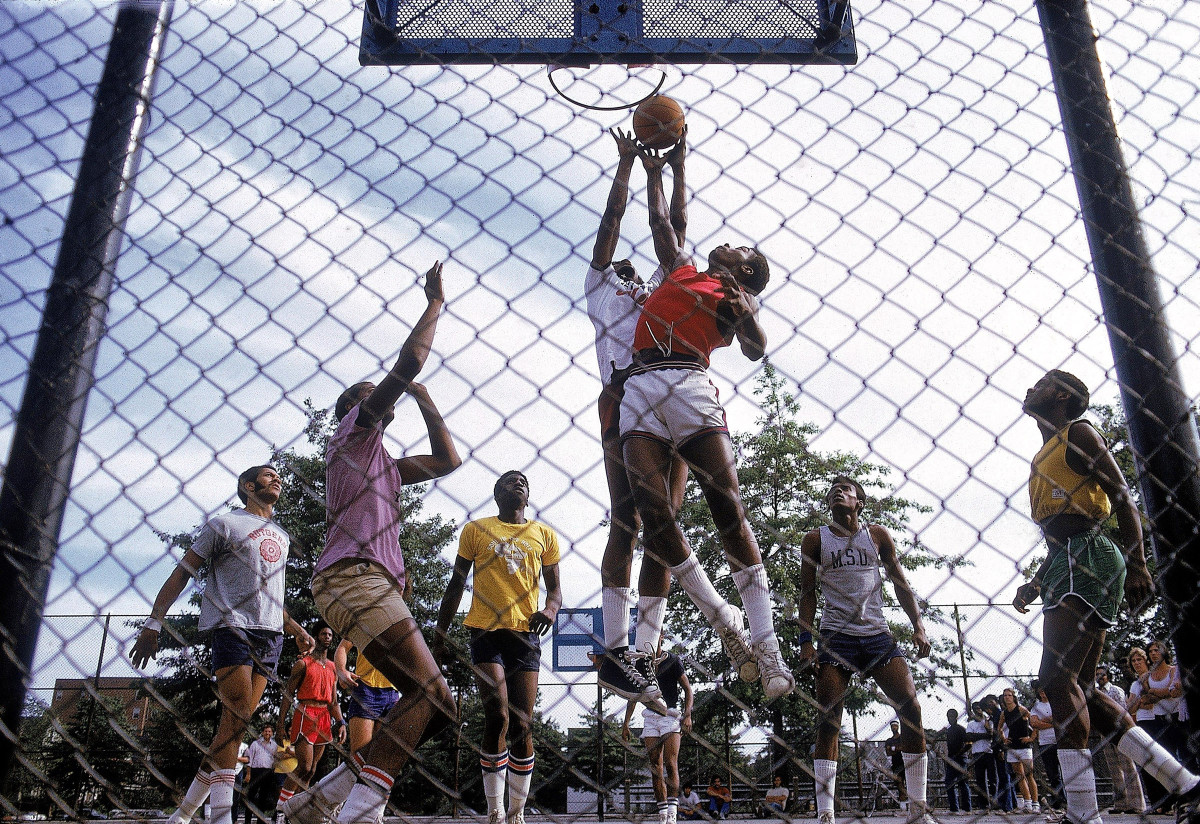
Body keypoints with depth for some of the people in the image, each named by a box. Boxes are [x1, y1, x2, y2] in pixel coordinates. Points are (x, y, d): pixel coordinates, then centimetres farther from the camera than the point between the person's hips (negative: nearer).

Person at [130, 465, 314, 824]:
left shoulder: (281, 536, 24)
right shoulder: (225, 524, 5)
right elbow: (183, 572, 1)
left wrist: (295, 629, 20)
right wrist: (153, 624, -6)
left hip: (270, 634, 6)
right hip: (231, 625, -6)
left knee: (237, 719, -1)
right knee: (238, 714, -18)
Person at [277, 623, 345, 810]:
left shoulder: (333, 668, 18)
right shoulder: (303, 663, 1)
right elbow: (287, 694, -1)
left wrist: (341, 723, 8)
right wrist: (281, 724, -9)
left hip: (324, 717, 6)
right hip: (305, 715, -6)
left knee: (311, 771, 5)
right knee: (304, 768, -14)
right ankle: (279, 806, -3)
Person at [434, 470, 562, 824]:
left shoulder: (544, 535, 13)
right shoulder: (476, 530, 10)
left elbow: (554, 587, 14)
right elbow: (456, 585, 12)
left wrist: (550, 609, -9)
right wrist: (440, 633, 7)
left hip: (525, 633, 2)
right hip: (486, 631, -1)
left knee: (522, 725, -1)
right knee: (497, 717, -14)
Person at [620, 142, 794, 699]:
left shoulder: (734, 295, 17)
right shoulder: (680, 270, 31)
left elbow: (756, 351, 1)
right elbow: (661, 222, 43)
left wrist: (745, 313, -16)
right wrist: (653, 171, 50)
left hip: (690, 388, -4)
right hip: (640, 390, 4)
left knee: (730, 513, -12)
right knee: (654, 517, -12)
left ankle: (768, 654, -11)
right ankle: (722, 617, 6)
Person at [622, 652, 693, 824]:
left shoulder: (672, 660, 0)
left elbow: (687, 689, 2)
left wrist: (687, 716, -11)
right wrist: (626, 723, 15)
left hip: (670, 715, -3)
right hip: (650, 716, 4)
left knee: (670, 764, -15)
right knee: (655, 767, -1)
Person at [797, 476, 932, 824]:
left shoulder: (877, 535, 11)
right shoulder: (815, 540, 6)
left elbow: (900, 583, 12)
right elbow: (807, 593, 5)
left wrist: (918, 625, 0)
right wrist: (806, 640, -6)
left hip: (877, 632, 2)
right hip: (836, 635, -2)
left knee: (911, 707, -10)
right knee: (828, 720, -9)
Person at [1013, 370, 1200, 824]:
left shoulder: (1077, 432, 3)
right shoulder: (1044, 457, 28)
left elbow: (1123, 499, -8)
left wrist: (1136, 565, -18)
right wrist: (1034, 584, 21)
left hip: (1086, 562, -10)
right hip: (1064, 566, 10)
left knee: (1057, 677, -20)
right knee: (1078, 689, 6)